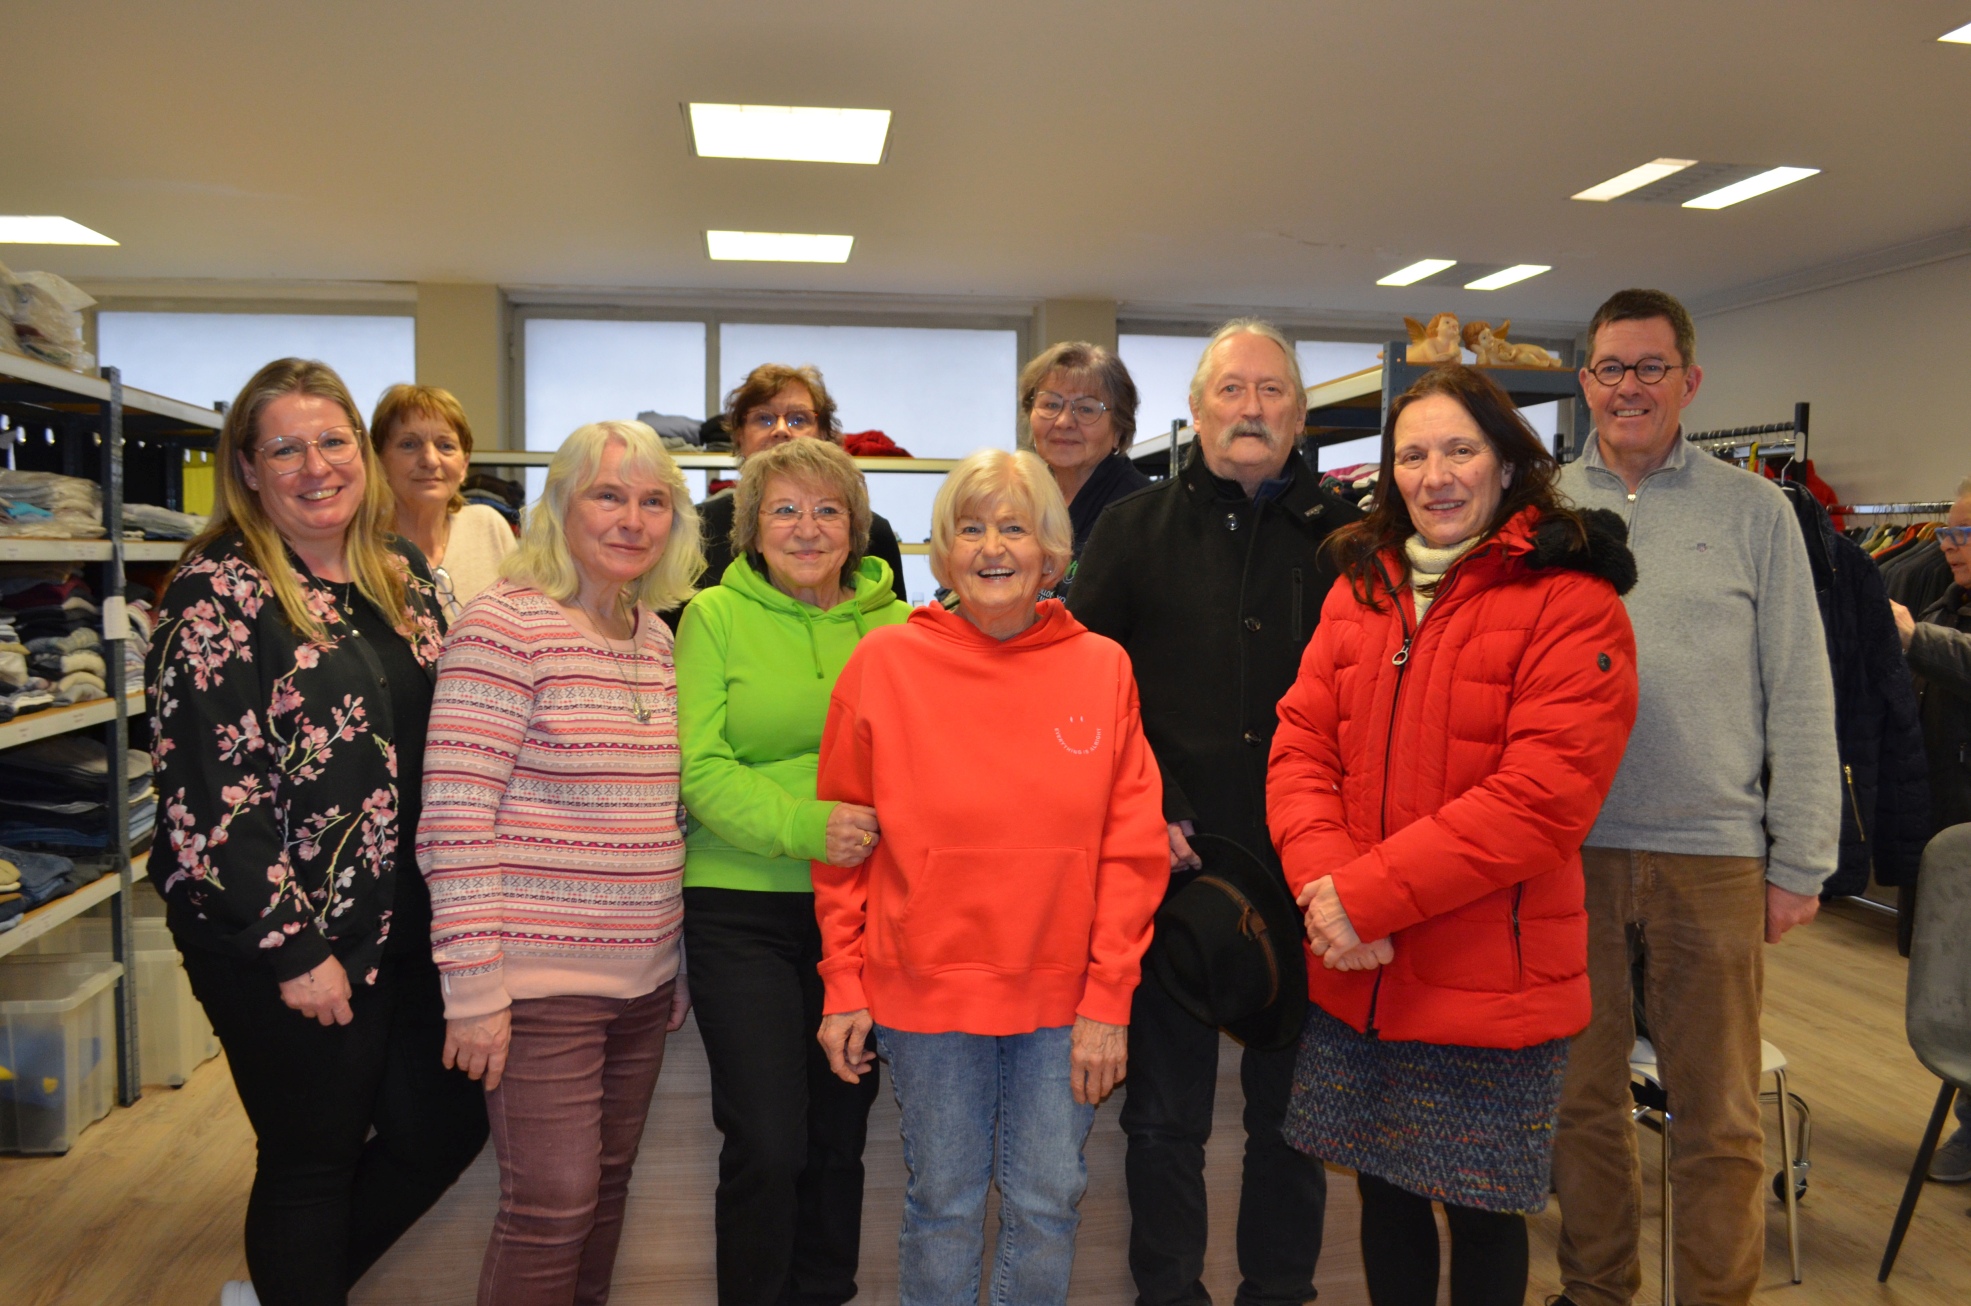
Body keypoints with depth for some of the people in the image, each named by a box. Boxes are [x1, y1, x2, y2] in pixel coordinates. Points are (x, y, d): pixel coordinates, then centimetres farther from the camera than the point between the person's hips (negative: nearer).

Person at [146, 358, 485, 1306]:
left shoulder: (401, 578, 8)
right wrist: (292, 947, -17)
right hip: (281, 943, -7)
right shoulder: (217, 595, -12)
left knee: (444, 1131, 15)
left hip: (404, 931, 7)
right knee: (313, 1159, 8)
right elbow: (206, 792, -17)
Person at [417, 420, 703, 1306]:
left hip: (641, 976, 7)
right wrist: (472, 988, -17)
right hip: (538, 981, -7)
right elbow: (453, 819, -15)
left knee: (606, 1187, 16)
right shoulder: (506, 624, -12)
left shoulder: (656, 634, 10)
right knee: (553, 1206, -1)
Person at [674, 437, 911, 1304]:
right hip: (744, 911, -2)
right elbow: (699, 768, -9)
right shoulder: (715, 617, 0)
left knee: (840, 1135, 14)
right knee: (766, 1145, -4)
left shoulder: (894, 624, 6)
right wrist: (805, 825, -23)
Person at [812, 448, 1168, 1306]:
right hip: (927, 986, -1)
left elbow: (1132, 849, -1)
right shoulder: (886, 663, -3)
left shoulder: (1101, 666, 0)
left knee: (1048, 1201, 11)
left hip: (1065, 997, 1)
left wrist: (1108, 999, -4)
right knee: (943, 1201, 12)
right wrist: (844, 986, -1)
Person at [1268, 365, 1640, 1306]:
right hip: (1354, 976, 5)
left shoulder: (1572, 604, -11)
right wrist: (1321, 878, -16)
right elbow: (1300, 743, 2)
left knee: (1480, 1212, 12)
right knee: (1384, 1194, 19)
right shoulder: (1358, 589, 8)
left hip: (1489, 984, -5)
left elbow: (1541, 796, -20)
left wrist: (1370, 894, -22)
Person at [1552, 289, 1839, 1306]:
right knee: (1584, 1095, 12)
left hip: (1711, 853, -1)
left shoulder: (1753, 511, 3)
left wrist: (1801, 861, -1)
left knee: (1720, 1116, 7)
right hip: (1568, 849, 1)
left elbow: (1800, 697, 2)